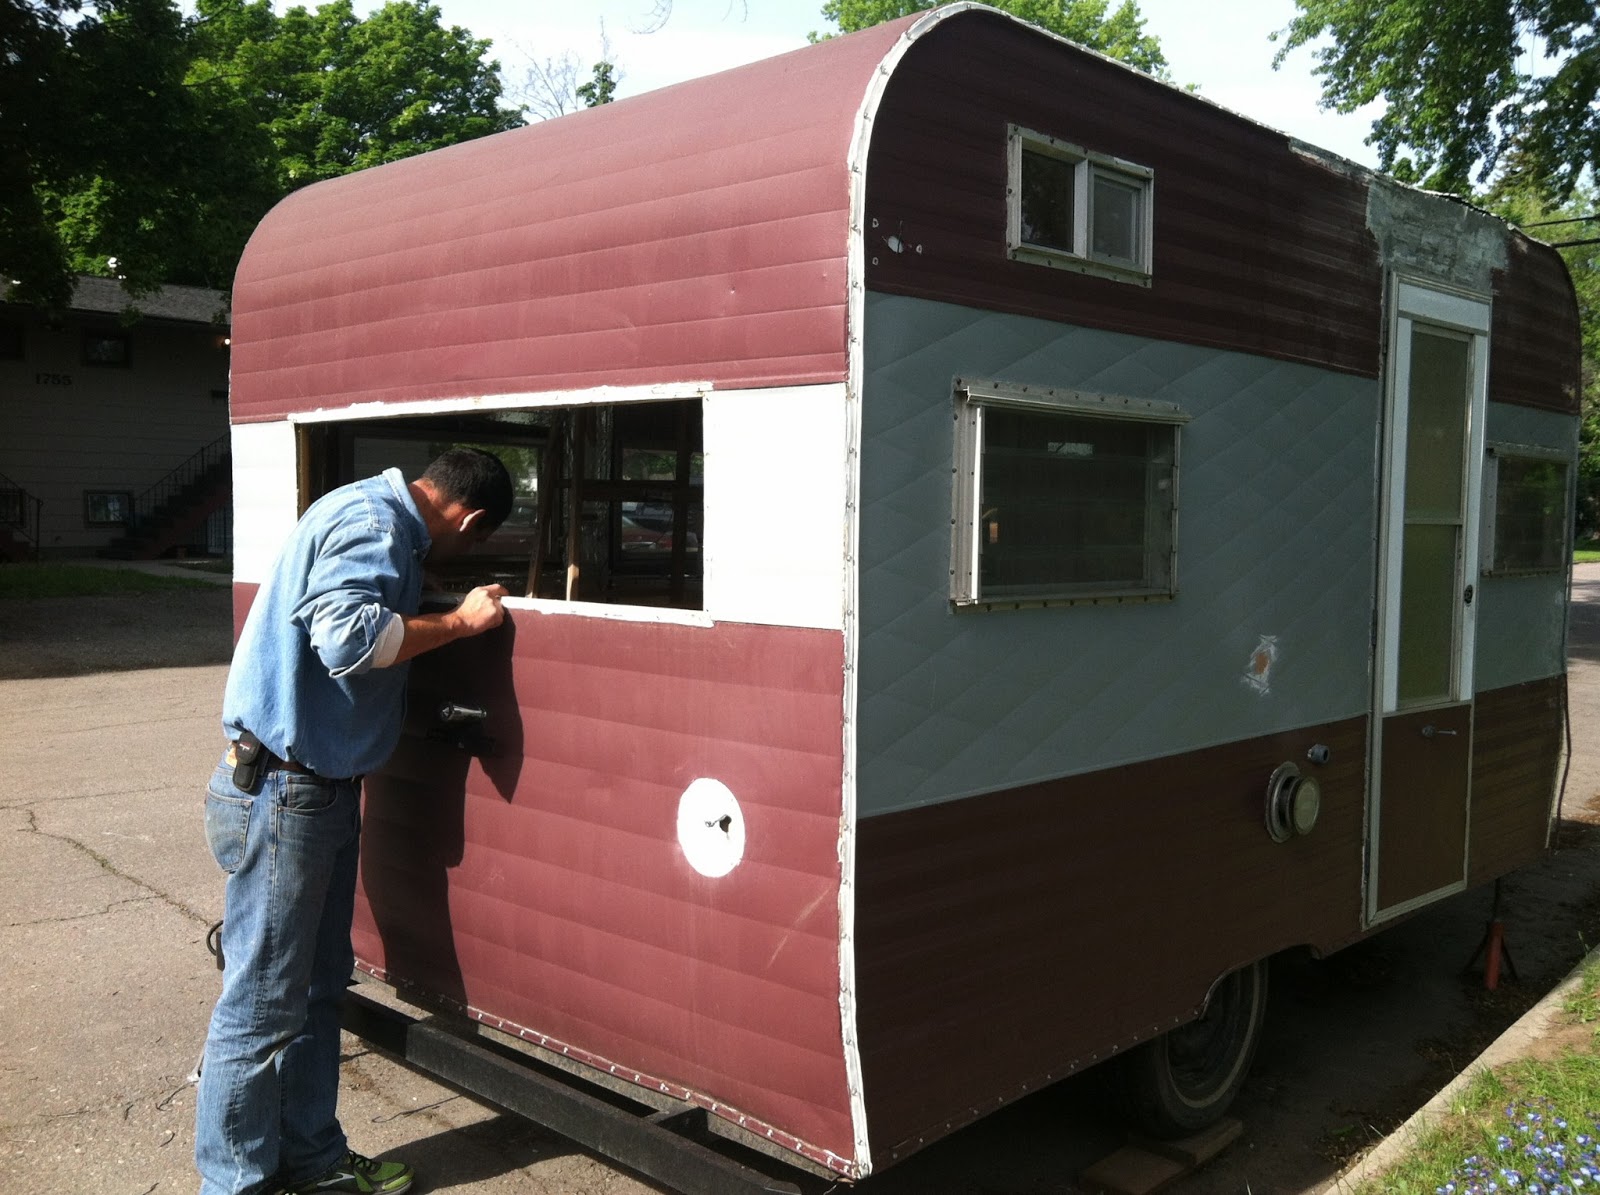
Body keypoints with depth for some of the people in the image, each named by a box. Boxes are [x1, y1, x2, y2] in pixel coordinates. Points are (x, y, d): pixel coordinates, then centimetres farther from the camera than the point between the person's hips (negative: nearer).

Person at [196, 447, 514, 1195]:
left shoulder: (380, 519, 14)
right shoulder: (371, 524, -17)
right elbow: (349, 636, -30)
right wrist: (461, 621, -20)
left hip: (319, 789, 10)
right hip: (282, 792, -10)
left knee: (318, 986, 17)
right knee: (263, 1002, 0)